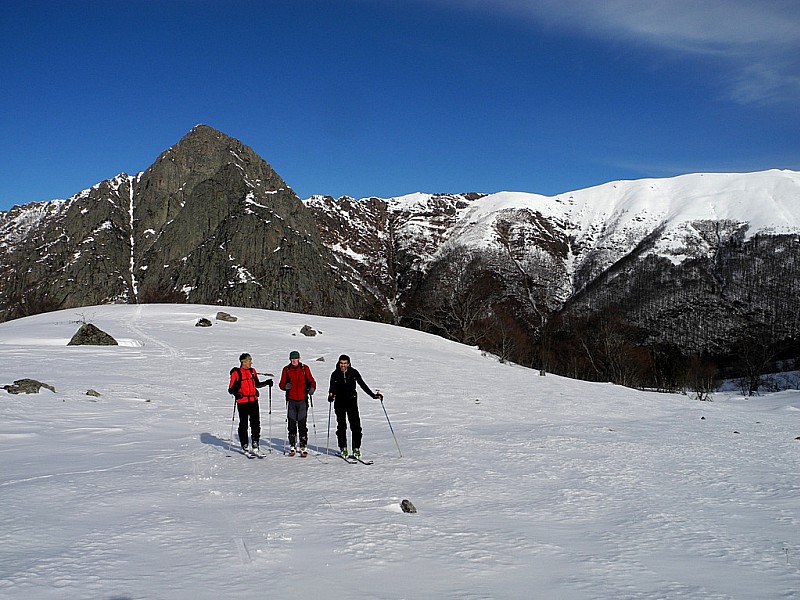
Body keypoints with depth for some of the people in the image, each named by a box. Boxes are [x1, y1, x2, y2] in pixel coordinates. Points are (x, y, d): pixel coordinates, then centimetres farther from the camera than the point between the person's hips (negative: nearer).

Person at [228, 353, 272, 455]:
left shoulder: (252, 371, 10)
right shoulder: (236, 373, -5)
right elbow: (231, 389, -5)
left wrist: (267, 383, 9)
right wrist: (235, 392, -26)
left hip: (253, 401, 4)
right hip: (242, 402, -4)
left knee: (256, 423, 1)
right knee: (243, 424, 4)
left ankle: (255, 445, 8)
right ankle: (245, 446, 14)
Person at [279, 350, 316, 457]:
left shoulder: (305, 368, 4)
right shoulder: (286, 369, 7)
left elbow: (311, 381, 7)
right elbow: (281, 384, 8)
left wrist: (312, 388, -13)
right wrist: (285, 386, -14)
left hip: (302, 400, -1)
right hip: (291, 400, 1)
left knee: (302, 424, -5)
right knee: (292, 423, 3)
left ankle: (303, 447, -1)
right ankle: (292, 446, 14)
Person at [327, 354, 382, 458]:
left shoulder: (354, 373, -1)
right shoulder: (335, 374, -2)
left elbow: (363, 385, 2)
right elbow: (332, 387, -9)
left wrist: (374, 395, -4)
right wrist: (331, 395, -31)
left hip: (352, 402, 0)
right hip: (339, 403, 0)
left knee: (355, 425, -8)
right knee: (341, 426, 5)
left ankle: (356, 448, -2)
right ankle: (343, 448, 18)